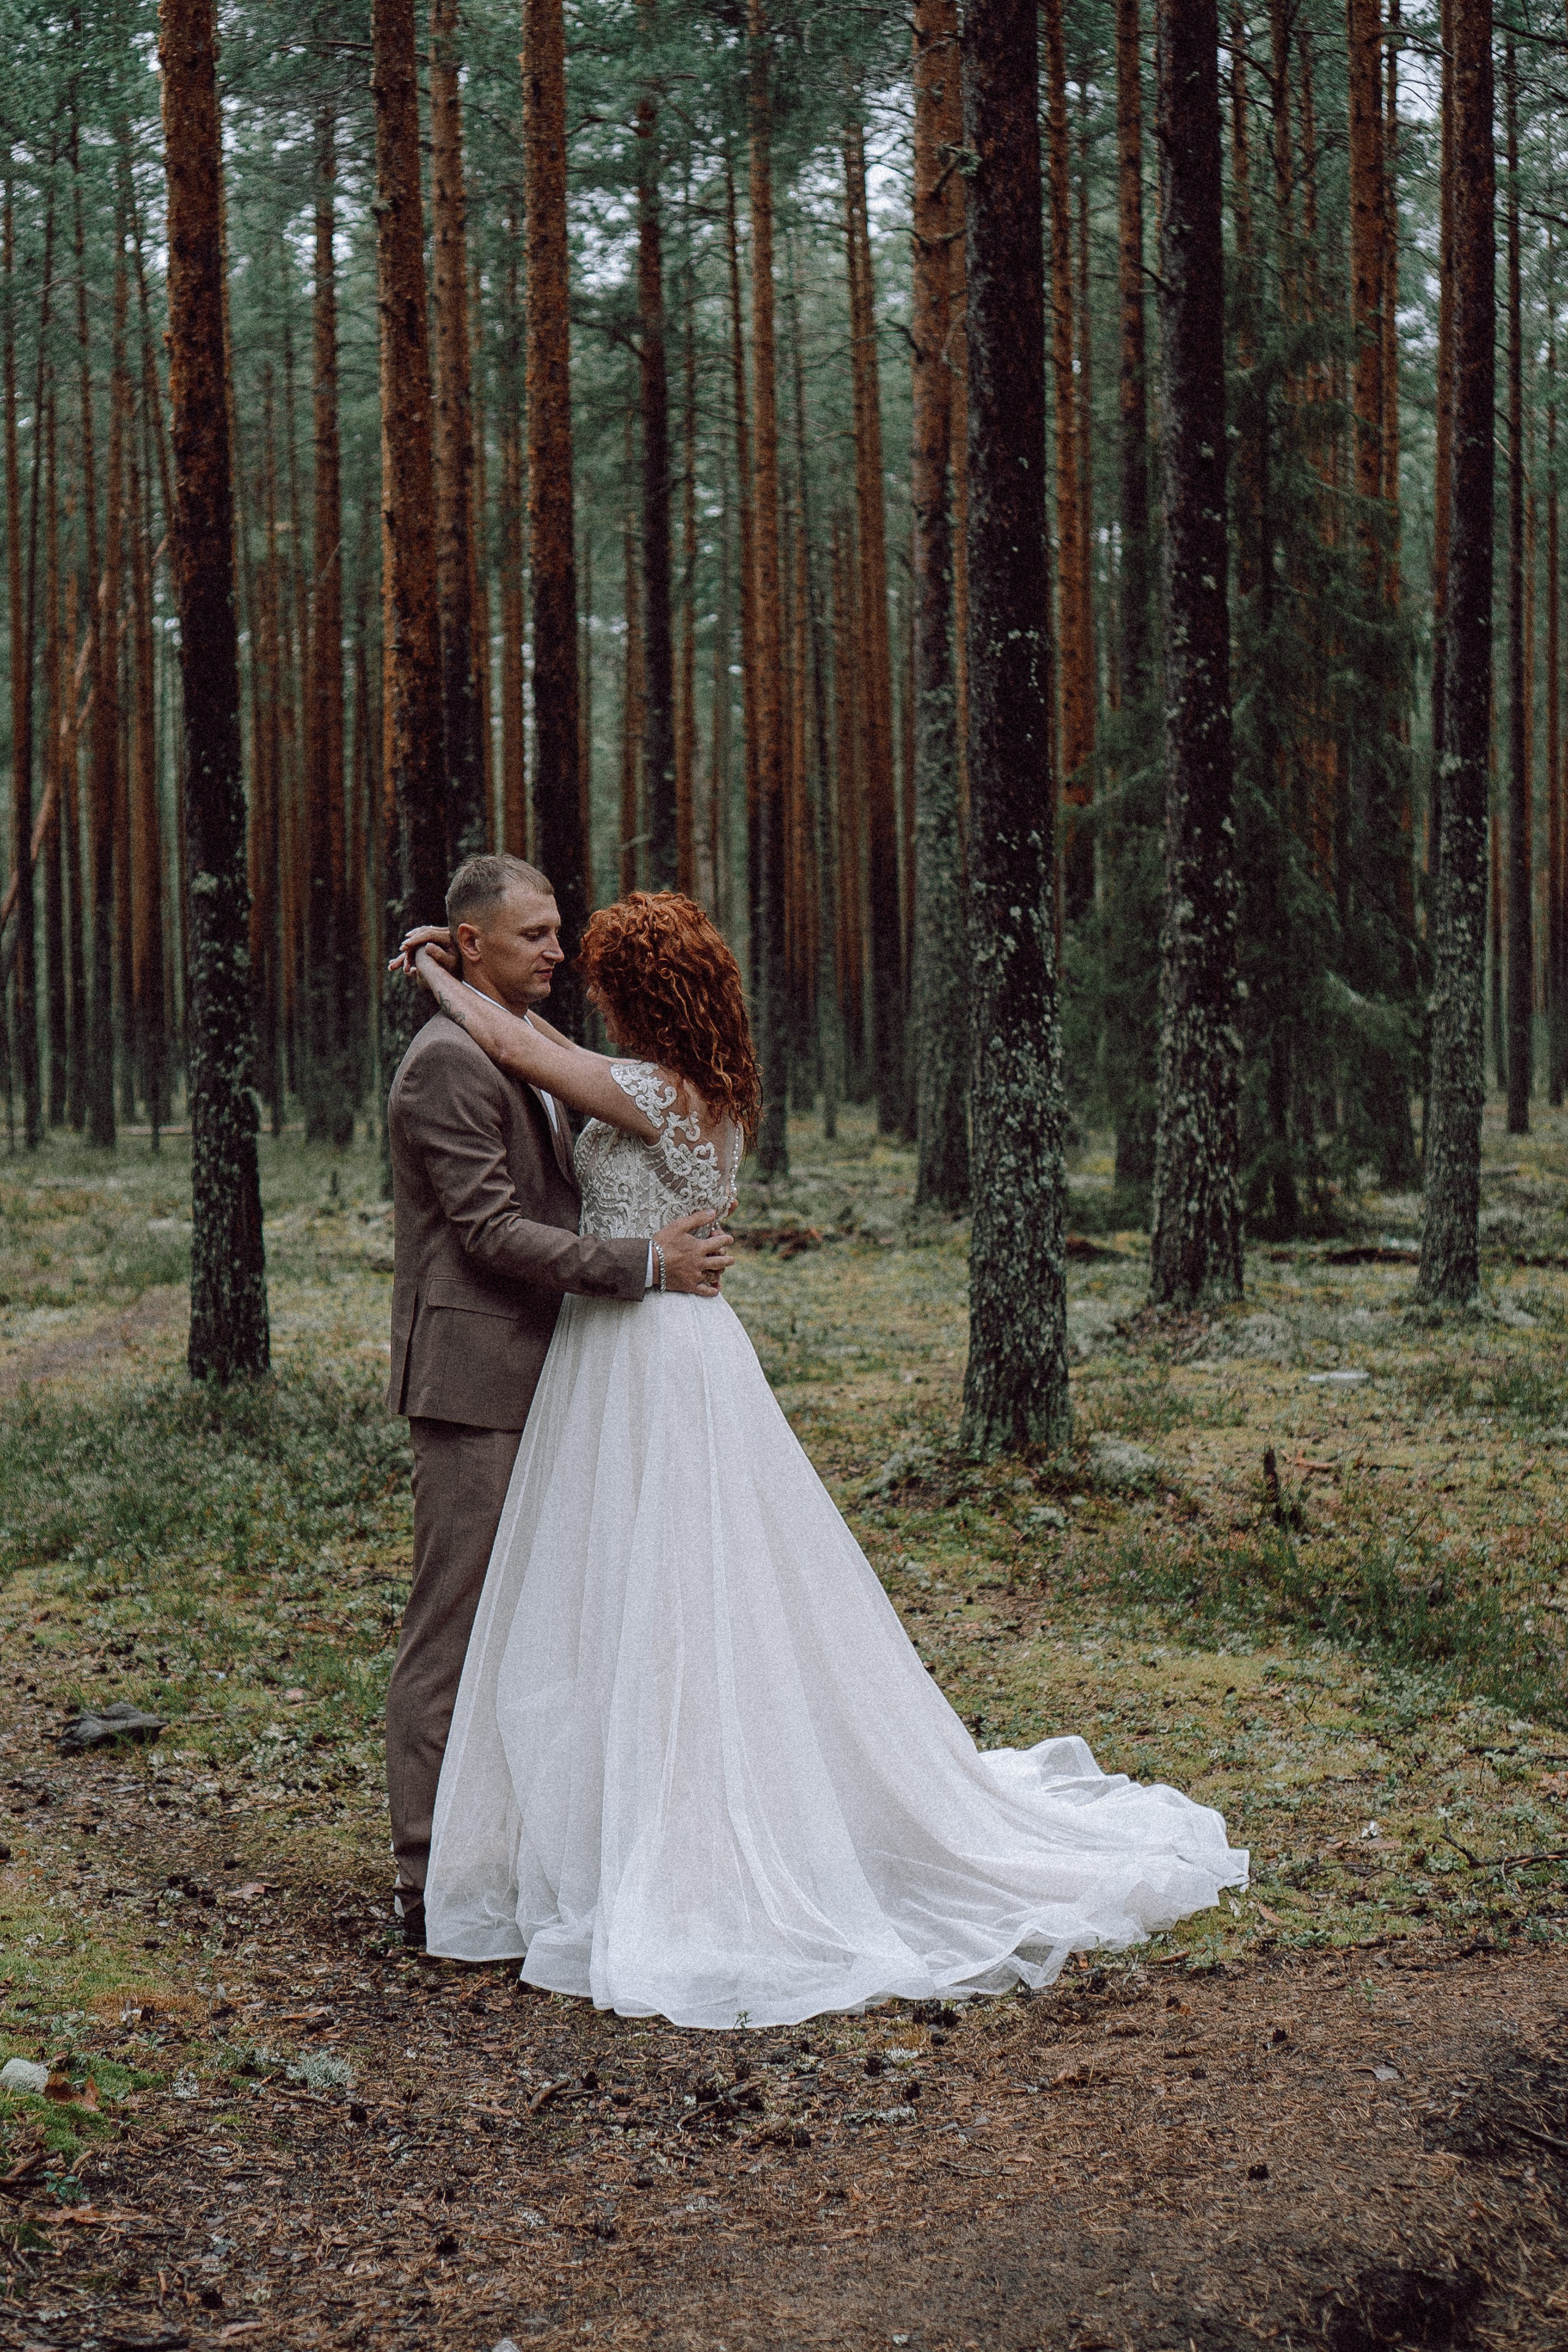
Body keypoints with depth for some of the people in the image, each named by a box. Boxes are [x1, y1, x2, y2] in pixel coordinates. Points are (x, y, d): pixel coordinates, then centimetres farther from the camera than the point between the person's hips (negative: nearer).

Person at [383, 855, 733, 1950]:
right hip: (473, 1379, -10)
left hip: (534, 1376, 10)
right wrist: (644, 1263, -20)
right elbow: (490, 1230, -19)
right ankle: (432, 1877, 1)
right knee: (457, 1624, -5)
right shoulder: (448, 1064, -14)